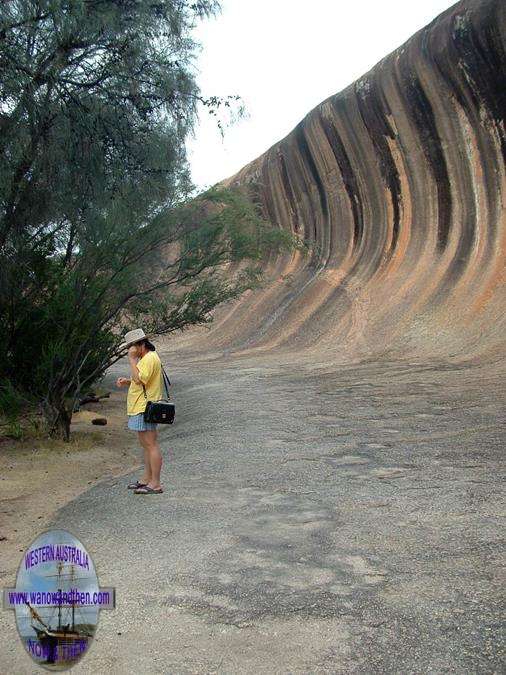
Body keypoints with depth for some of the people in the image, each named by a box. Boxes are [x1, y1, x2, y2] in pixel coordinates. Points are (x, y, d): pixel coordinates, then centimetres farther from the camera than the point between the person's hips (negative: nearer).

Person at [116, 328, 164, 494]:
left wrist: (132, 359, -20)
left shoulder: (150, 359, -16)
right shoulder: (145, 358, 18)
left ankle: (155, 484, -4)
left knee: (151, 445, -7)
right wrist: (127, 381, 10)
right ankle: (146, 479, 25)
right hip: (140, 408, 11)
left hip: (145, 409, -11)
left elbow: (139, 379, -27)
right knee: (145, 445, 16)